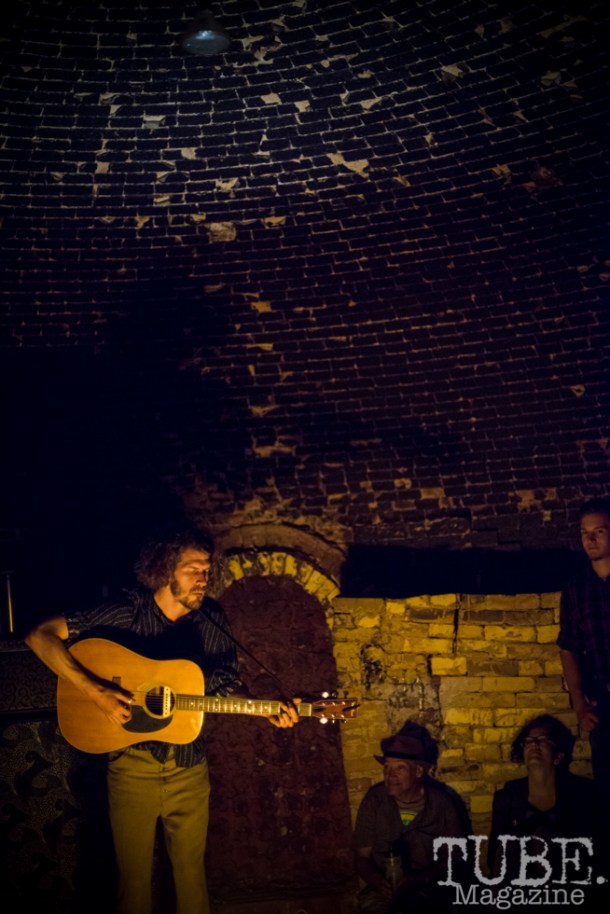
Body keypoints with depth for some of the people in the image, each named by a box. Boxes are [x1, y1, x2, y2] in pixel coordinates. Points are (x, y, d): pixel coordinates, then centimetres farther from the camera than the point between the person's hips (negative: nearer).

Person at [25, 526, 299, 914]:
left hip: (189, 766, 3)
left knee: (191, 872, 15)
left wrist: (268, 711, -12)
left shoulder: (212, 619, -4)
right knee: (135, 875, 12)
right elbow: (41, 635, -15)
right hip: (133, 764, -2)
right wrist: (93, 690, -24)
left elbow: (227, 682, 6)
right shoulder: (126, 613, -14)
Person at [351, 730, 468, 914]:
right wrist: (379, 881, -20)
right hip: (385, 886, 1)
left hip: (430, 887, 0)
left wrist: (417, 880, -18)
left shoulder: (442, 804, -7)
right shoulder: (374, 800, -5)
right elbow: (362, 858, 1)